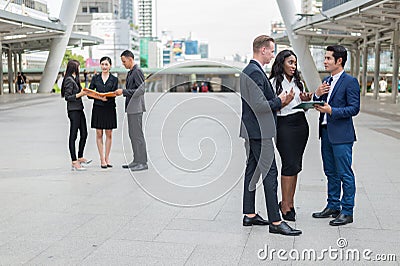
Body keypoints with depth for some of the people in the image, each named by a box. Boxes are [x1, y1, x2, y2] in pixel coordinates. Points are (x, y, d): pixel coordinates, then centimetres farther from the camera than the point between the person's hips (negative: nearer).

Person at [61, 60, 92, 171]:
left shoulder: (75, 79, 17)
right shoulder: (69, 80, -12)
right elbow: (67, 97, -16)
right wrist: (80, 94, -20)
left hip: (79, 109, 10)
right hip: (73, 110, -10)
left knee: (84, 134, 14)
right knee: (73, 136, -5)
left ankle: (80, 158, 27)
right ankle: (74, 162, 0)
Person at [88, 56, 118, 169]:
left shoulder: (114, 79, 5)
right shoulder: (95, 78, 8)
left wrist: (107, 97, -26)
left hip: (109, 109, 0)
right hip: (98, 108, 0)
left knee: (109, 134, 4)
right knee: (99, 134, 1)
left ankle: (107, 158, 14)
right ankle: (102, 159, 7)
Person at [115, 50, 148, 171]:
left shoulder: (137, 71, -12)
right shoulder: (130, 73, 18)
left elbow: (141, 90, -19)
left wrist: (123, 91, -17)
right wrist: (122, 92, 8)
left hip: (136, 108, -10)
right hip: (131, 108, 10)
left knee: (137, 135, -8)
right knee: (132, 134, 13)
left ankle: (142, 162, -3)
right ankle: (136, 161, 19)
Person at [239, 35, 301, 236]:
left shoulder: (248, 71, 15)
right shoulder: (255, 73, -18)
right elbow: (259, 106, -24)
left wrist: (280, 101, 11)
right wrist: (279, 101, -9)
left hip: (251, 131, 11)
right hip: (259, 131, -11)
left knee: (252, 170, 14)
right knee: (270, 173, -8)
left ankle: (249, 215, 22)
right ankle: (275, 222, -4)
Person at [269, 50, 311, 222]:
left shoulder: (298, 82, 16)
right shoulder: (274, 82, -4)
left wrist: (306, 100, 2)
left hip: (301, 124, 6)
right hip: (284, 125, -6)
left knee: (296, 165, 7)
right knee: (290, 165, -8)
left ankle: (289, 202, 15)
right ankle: (285, 205, 1)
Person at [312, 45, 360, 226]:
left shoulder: (350, 82, -9)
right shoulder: (326, 81, 15)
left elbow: (354, 108, -14)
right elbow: (318, 105, 18)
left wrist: (332, 111, -22)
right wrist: (317, 95, -2)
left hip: (341, 134, -8)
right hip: (326, 133, 8)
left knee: (345, 174, -2)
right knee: (331, 173, 16)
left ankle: (347, 212, 6)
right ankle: (333, 206, 27)